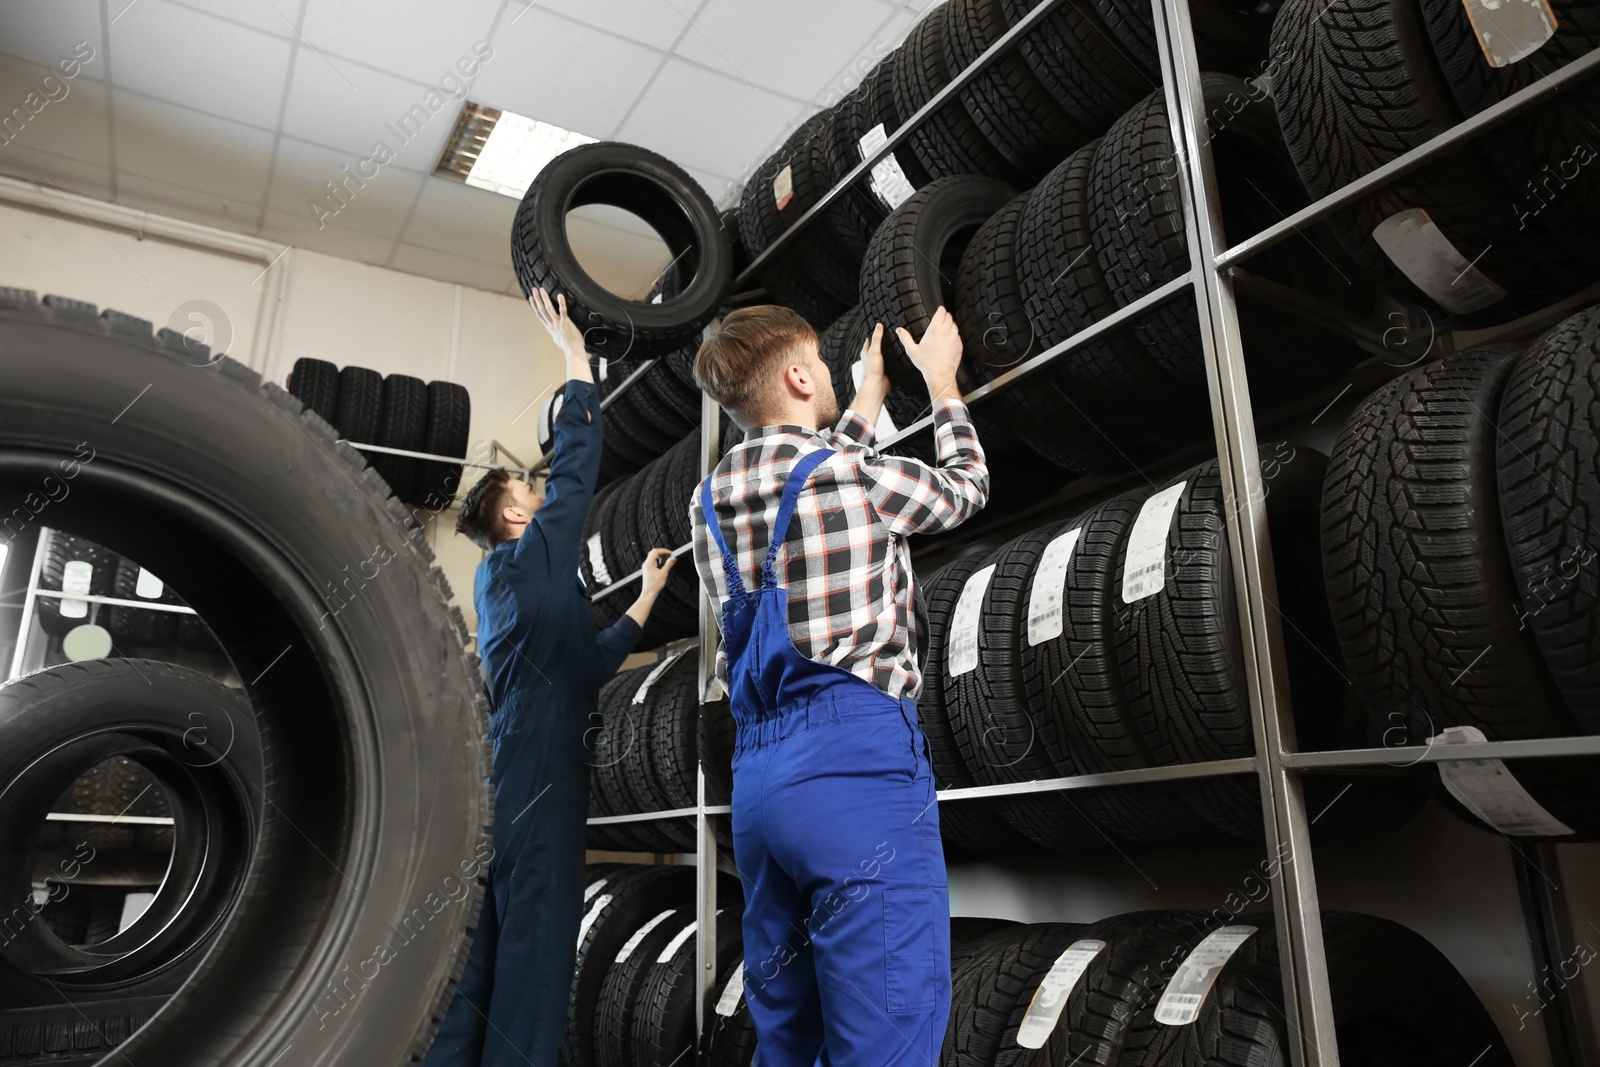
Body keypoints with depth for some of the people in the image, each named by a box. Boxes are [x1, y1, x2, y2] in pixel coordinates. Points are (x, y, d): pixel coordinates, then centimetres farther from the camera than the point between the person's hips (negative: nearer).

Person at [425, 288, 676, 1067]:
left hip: (514, 782, 9)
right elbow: (577, 465, -4)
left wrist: (649, 596, 35)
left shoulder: (508, 584, 23)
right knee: (536, 949, -7)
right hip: (538, 783, -9)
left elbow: (588, 664, 28)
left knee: (490, 946, 11)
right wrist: (574, 353, 3)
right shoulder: (531, 557, -3)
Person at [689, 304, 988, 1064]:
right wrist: (940, 380, 28)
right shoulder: (854, 475, -8)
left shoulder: (711, 502, 11)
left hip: (759, 771, 8)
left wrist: (872, 393, 40)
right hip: (857, 756, -7)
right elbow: (966, 488, 13)